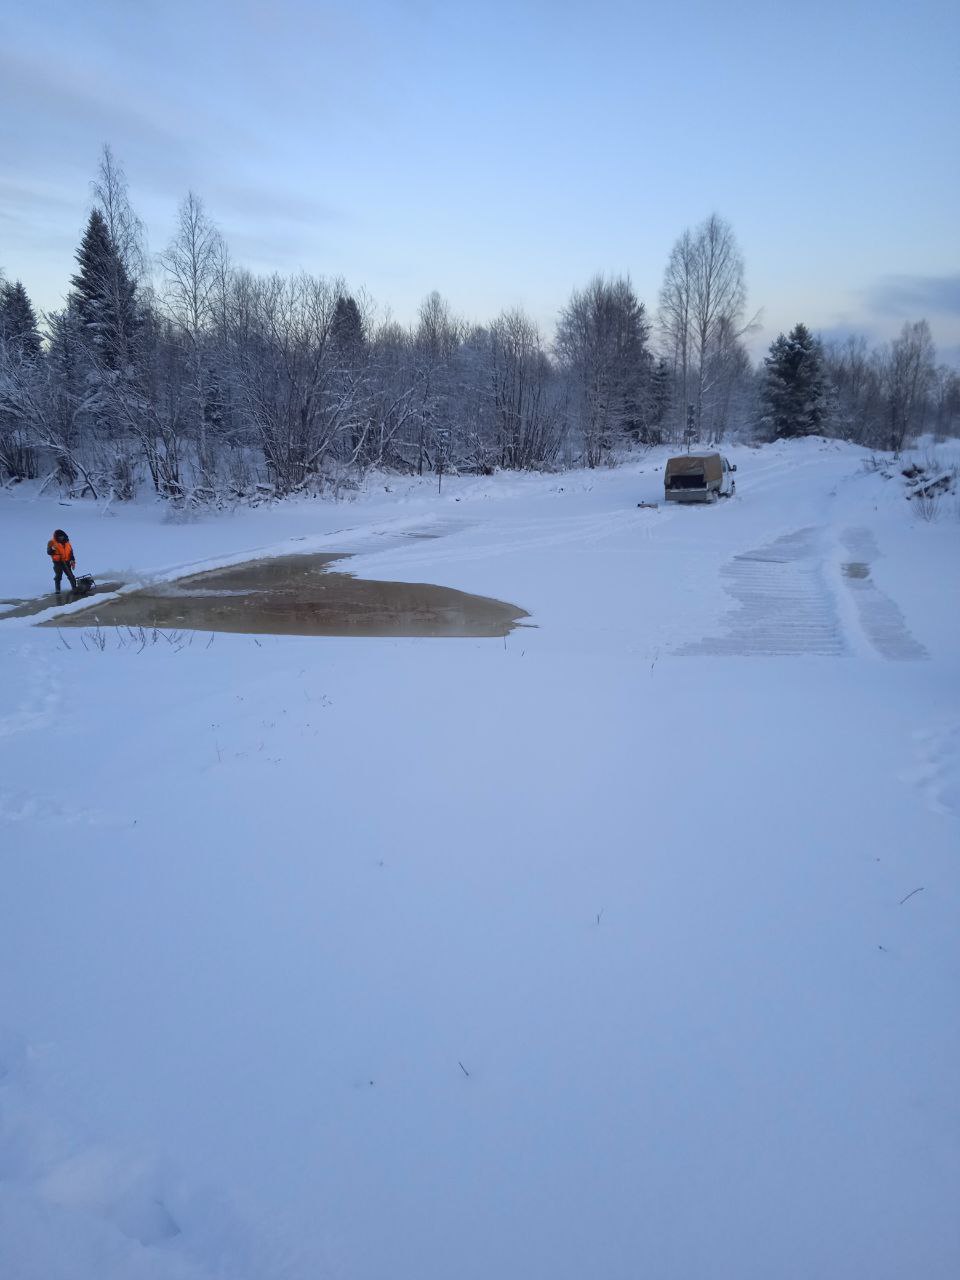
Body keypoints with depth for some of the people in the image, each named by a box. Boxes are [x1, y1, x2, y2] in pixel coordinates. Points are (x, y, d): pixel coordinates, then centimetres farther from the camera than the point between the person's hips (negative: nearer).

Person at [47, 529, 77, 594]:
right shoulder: (52, 542, -4)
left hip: (66, 562, 4)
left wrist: (72, 561, 10)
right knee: (58, 576, 0)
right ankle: (57, 590, 8)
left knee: (71, 576, 4)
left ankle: (74, 588, 11)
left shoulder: (66, 542, 11)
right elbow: (49, 552, -11)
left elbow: (71, 552, 16)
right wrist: (52, 549, -32)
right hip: (58, 562, -4)